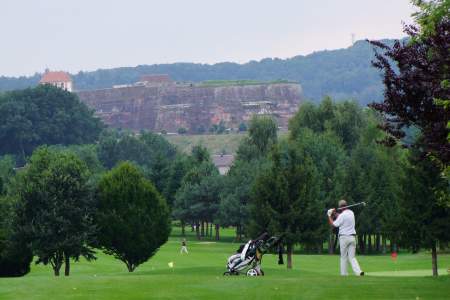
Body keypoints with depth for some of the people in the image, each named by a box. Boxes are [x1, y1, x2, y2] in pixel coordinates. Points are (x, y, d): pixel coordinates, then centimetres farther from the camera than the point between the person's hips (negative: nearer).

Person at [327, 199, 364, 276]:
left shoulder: (342, 215, -12)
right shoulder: (351, 213, 10)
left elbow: (333, 224, -5)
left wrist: (329, 216, 8)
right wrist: (335, 212, 28)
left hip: (344, 237, -5)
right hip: (352, 237, 5)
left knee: (343, 256, 8)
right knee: (352, 257, 3)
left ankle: (344, 273, 10)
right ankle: (358, 271, -16)